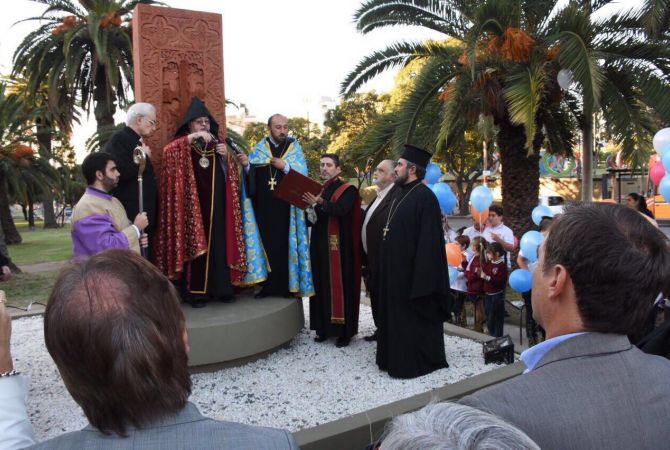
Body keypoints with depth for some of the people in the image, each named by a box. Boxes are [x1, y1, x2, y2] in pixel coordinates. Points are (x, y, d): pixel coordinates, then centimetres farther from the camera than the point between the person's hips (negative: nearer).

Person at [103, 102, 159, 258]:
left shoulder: (136, 142, 19)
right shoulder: (119, 139, -8)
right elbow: (121, 171, -23)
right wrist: (144, 157, -11)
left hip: (144, 214, 10)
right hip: (130, 216, -10)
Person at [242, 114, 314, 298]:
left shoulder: (295, 148, 6)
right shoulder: (259, 148, 10)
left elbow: (302, 175, -3)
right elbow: (250, 175, 1)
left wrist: (285, 167, -15)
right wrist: (246, 165, -19)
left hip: (286, 206, -1)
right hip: (263, 205, 2)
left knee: (285, 244, 0)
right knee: (265, 243, 3)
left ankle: (287, 285, 9)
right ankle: (267, 285, 13)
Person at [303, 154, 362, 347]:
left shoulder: (347, 190, -2)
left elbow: (341, 209, -23)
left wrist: (320, 204, -31)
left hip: (339, 246, -6)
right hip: (319, 246, 6)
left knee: (340, 286, -3)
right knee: (322, 286, 9)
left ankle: (344, 330, 6)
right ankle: (324, 327, 18)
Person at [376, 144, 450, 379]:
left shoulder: (424, 197, -17)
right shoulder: (399, 192, 10)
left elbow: (428, 240, -20)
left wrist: (421, 278, -22)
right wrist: (385, 267, 15)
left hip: (411, 269, -9)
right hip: (394, 267, 9)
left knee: (413, 316, 4)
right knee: (395, 313, 17)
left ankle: (418, 361, 20)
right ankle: (396, 357, 30)